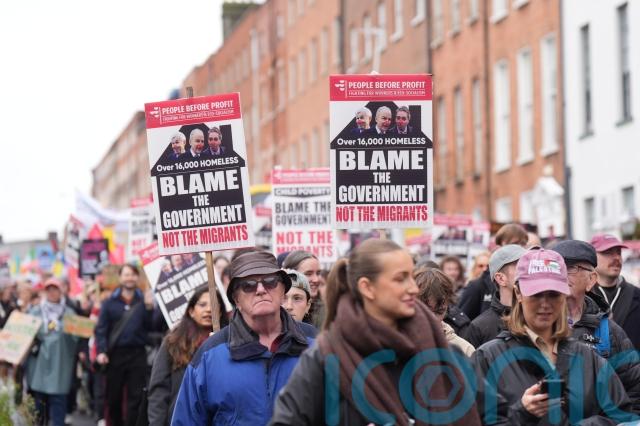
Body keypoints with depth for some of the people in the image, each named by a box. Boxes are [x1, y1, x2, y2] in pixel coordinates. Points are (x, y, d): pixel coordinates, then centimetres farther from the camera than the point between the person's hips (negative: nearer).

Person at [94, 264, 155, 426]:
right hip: (115, 354, 0)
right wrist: (101, 351, -11)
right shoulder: (110, 302, 5)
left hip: (137, 354, 0)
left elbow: (151, 327, -3)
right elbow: (101, 329, 1)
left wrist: (149, 308, -17)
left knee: (135, 396, -1)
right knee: (113, 396, 7)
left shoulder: (144, 300, 5)